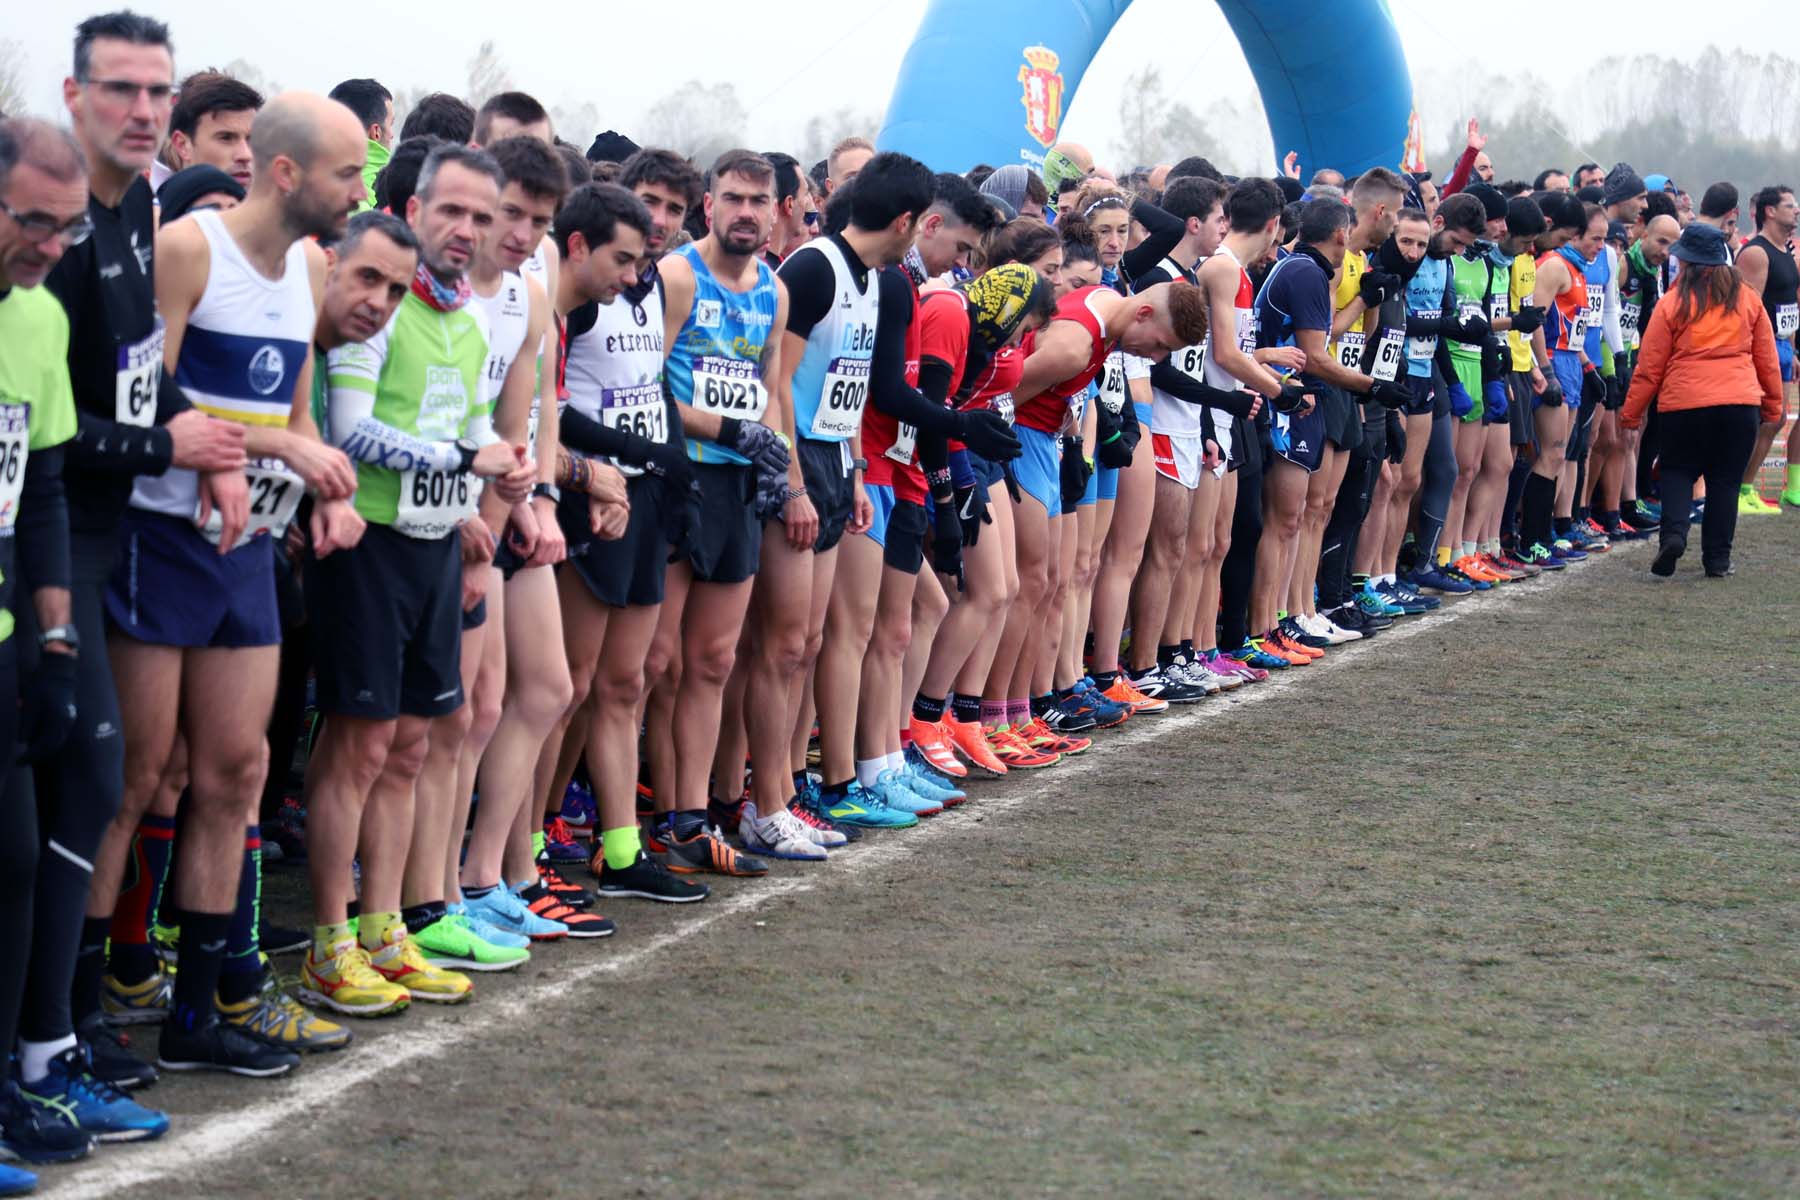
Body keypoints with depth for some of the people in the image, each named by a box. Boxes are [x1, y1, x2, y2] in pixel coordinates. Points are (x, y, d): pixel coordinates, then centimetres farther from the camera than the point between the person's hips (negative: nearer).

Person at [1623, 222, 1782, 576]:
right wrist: (1773, 405, 22)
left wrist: (1631, 413, 8)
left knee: (1677, 471, 15)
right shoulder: (1748, 300, 5)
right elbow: (1767, 359, 11)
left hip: (1684, 404, -2)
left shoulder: (1672, 304, -3)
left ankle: (1674, 532, -9)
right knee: (1724, 481, 11)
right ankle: (1717, 558, 11)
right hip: (1740, 403, 2)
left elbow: (1649, 367, 0)